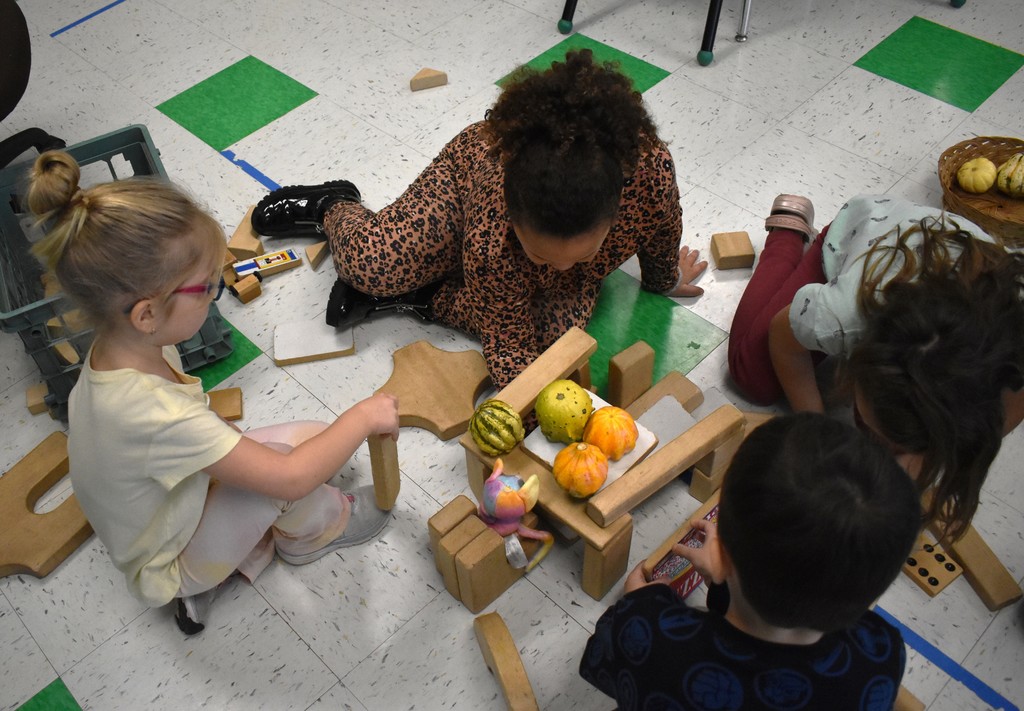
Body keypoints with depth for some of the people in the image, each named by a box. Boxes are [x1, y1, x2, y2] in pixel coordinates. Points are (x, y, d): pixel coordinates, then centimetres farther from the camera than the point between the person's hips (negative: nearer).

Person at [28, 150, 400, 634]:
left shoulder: (116, 348, -18)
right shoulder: (155, 414, -44)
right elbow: (291, 478, -37)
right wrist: (363, 417, -25)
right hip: (166, 570, -7)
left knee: (310, 439, 1)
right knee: (284, 465, -27)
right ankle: (315, 530, 8)